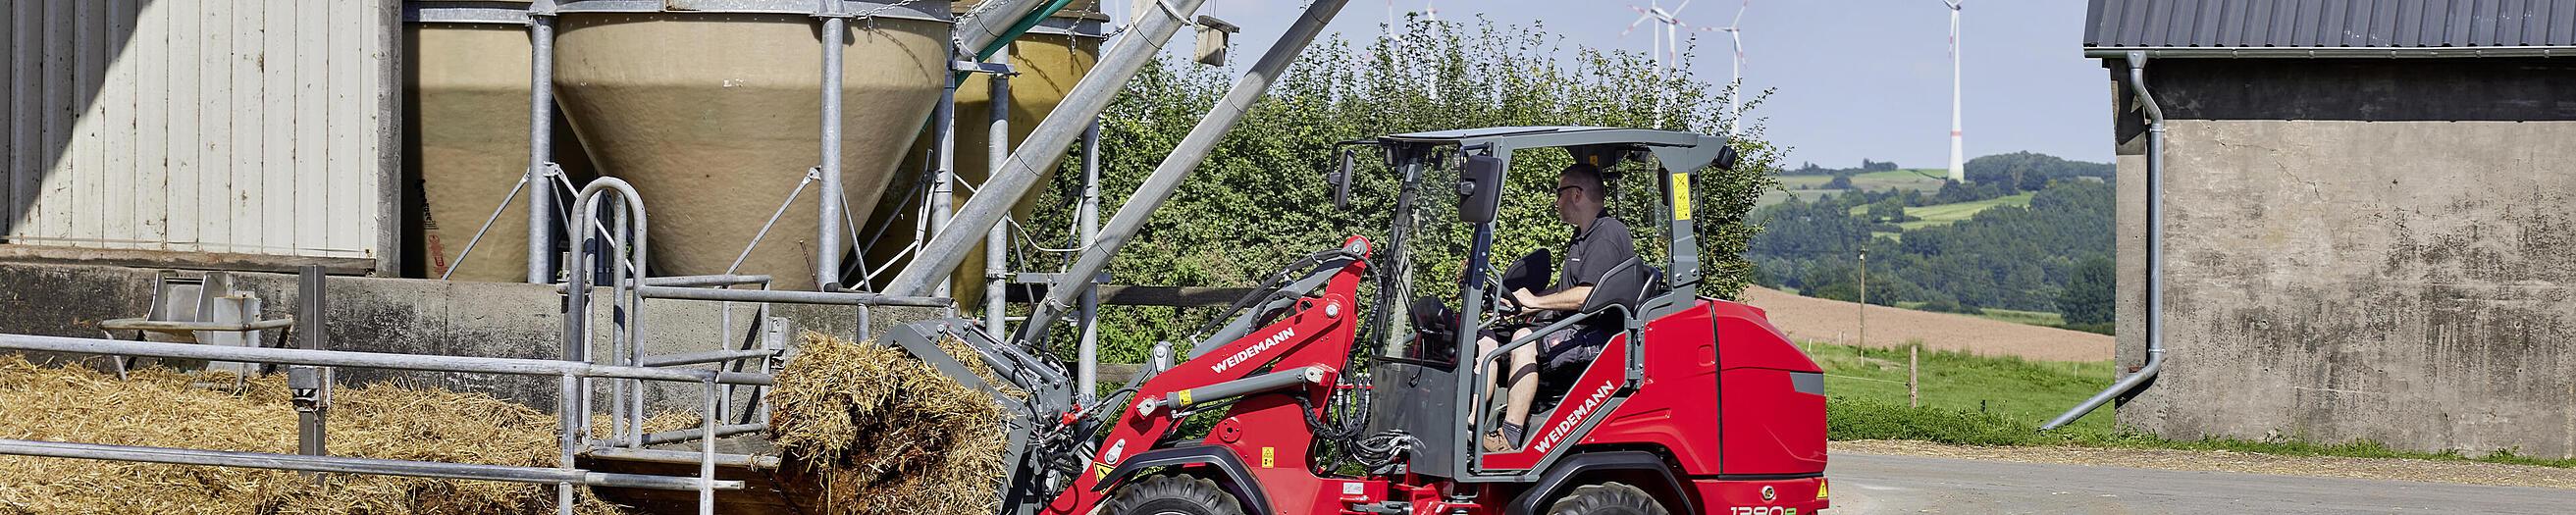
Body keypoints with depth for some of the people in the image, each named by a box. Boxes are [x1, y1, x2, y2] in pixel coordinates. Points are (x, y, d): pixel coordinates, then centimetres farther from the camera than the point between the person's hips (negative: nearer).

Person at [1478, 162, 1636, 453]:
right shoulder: (1581, 238, 24)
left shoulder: (1608, 235, -10)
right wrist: (1517, 304, 14)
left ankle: (1510, 437, -35)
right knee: (1487, 342, -3)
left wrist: (1534, 301, -15)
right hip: (1573, 329, 10)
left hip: (1599, 333, -10)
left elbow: (1587, 295, -22)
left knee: (1525, 340, -32)